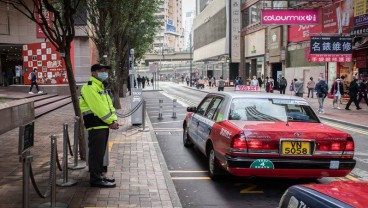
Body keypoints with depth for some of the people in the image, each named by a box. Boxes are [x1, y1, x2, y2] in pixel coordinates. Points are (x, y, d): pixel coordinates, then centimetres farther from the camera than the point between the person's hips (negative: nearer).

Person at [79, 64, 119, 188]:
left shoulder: (100, 86, 20)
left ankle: (99, 175, 27)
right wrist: (111, 121, -18)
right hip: (95, 125, -10)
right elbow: (98, 107, -21)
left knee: (100, 152, 17)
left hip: (103, 124, 10)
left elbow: (108, 104, 15)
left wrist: (114, 119, 0)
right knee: (96, 153, -5)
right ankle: (96, 179, 1)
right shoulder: (89, 87, -13)